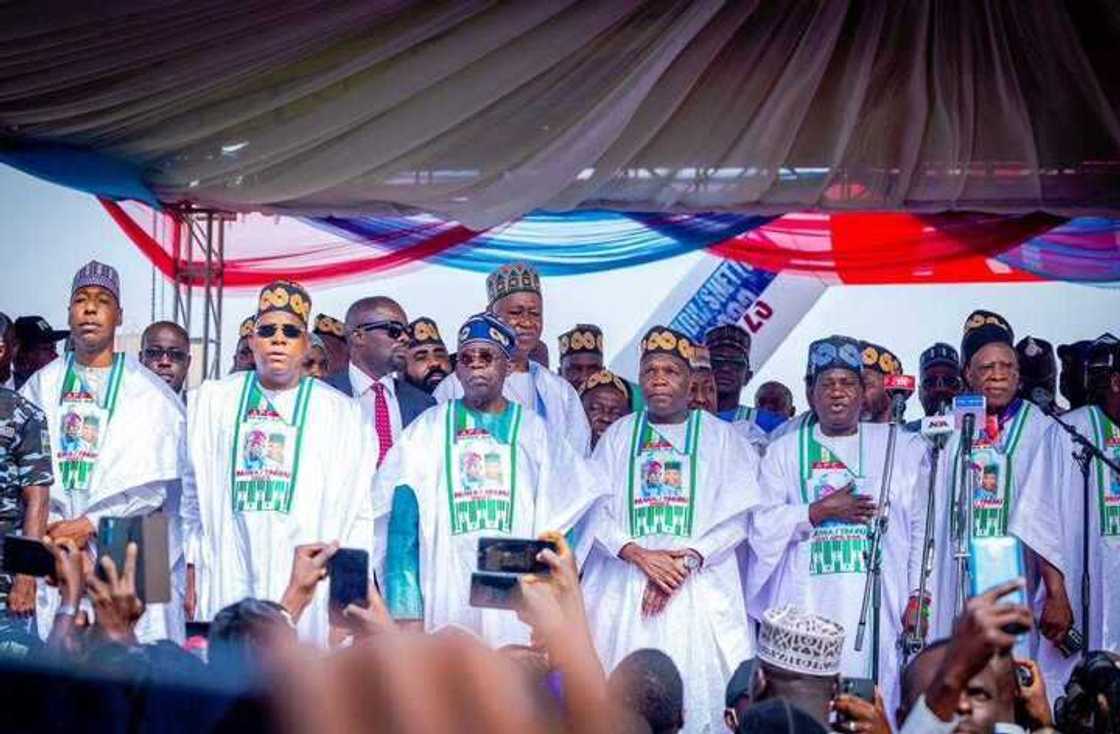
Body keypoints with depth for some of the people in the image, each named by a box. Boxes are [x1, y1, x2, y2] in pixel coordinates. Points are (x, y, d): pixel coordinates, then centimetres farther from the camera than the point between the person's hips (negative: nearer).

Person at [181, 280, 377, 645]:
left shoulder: (343, 413, 9)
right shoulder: (211, 401, 14)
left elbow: (359, 512, 6)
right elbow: (191, 496, 13)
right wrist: (189, 572, 6)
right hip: (226, 584, 1)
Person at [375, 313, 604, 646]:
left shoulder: (533, 431, 13)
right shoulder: (429, 429, 11)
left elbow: (559, 518, 11)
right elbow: (404, 517, 3)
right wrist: (405, 611, -7)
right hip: (446, 590, 0)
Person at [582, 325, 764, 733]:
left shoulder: (721, 437, 7)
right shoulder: (618, 435, 12)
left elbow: (737, 516, -1)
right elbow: (595, 510, 3)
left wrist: (688, 560, -13)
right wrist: (639, 554, -12)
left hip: (699, 586, -1)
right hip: (625, 586, 1)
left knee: (697, 689, -7)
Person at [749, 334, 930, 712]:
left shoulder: (903, 449, 11)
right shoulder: (785, 451, 14)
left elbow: (922, 528, 7)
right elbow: (761, 523, 5)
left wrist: (918, 597, -1)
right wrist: (822, 510, -6)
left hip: (876, 605, 0)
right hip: (805, 606, 1)